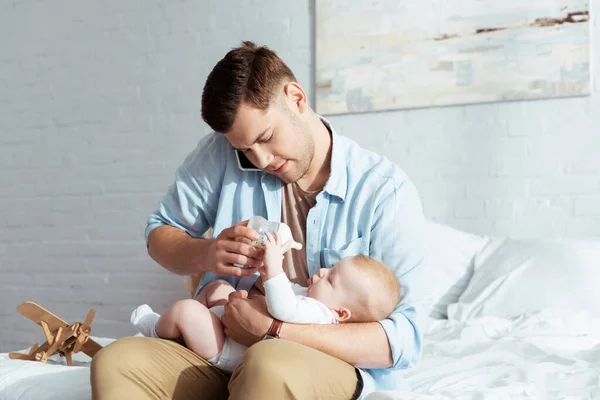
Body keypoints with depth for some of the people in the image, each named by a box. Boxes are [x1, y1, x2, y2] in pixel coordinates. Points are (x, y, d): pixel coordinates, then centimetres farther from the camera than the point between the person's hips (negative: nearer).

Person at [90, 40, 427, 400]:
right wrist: (206, 255, -13)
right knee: (116, 363, -25)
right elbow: (159, 235, 12)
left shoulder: (386, 189, -9)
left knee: (270, 366, -39)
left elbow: (405, 336, -13)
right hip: (221, 352, 4)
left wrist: (276, 331, -22)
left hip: (330, 360, -3)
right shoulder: (221, 152, 1)